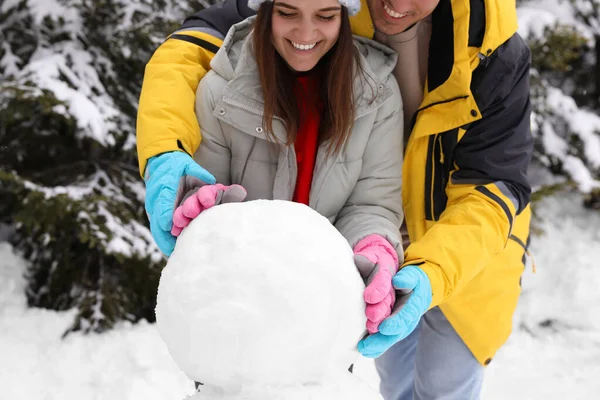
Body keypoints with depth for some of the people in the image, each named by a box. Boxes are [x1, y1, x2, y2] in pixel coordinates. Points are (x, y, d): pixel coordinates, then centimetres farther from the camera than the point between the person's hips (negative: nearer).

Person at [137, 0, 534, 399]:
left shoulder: (493, 54, -30)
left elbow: (492, 186, -30)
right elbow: (195, 42, -30)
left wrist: (432, 274, -50)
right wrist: (165, 149, -50)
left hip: (468, 245, -2)